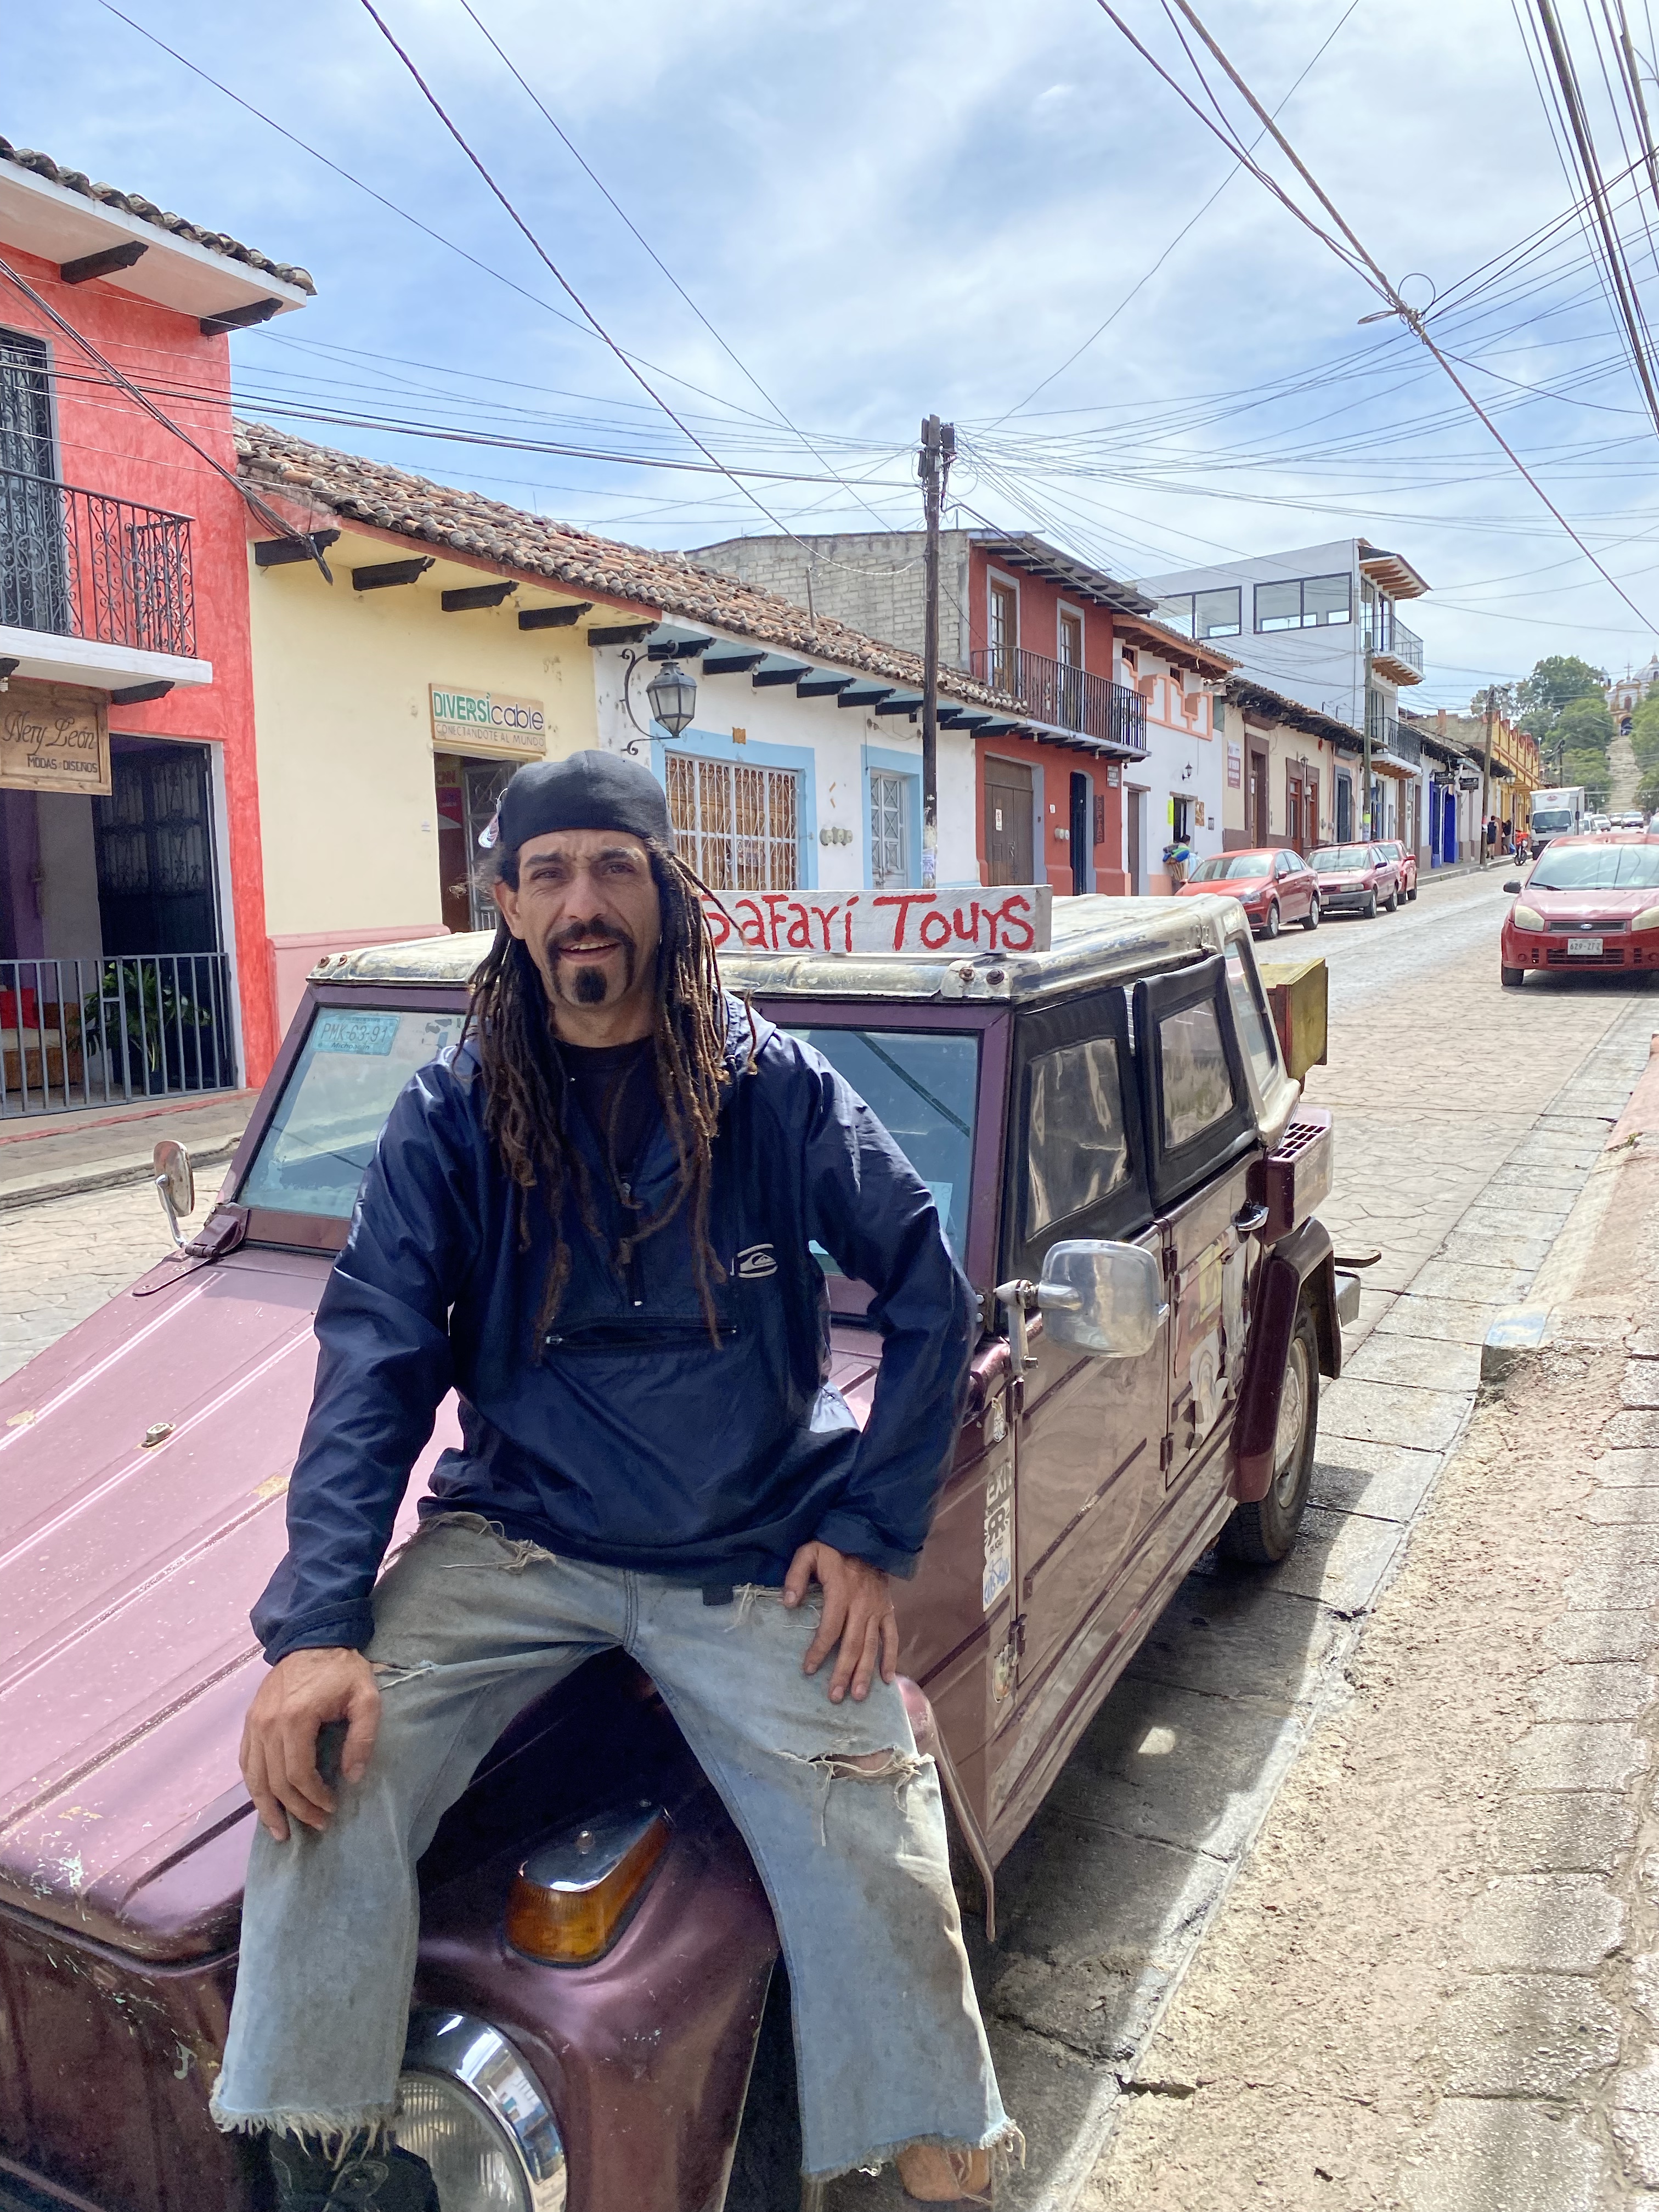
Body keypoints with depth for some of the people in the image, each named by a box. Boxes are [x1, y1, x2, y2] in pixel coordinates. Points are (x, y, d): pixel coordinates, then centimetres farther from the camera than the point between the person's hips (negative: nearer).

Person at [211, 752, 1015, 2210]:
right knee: (324, 1765, -20)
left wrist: (873, 1535, -5)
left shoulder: (776, 1088, -3)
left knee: (880, 1873, -12)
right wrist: (315, 1626, -17)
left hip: (756, 1558, -1)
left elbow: (930, 1292, 1)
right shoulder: (454, 1114, -1)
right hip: (520, 1538, 2)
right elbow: (376, 1361, -6)